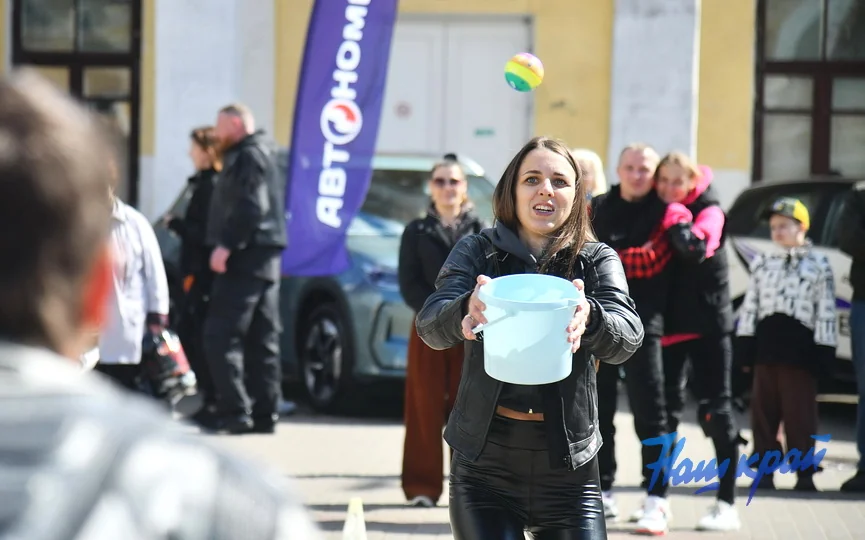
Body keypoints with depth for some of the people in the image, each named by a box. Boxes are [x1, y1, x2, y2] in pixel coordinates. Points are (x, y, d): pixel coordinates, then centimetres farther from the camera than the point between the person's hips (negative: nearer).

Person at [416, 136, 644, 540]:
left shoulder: (597, 260, 3)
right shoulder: (476, 252, 2)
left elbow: (627, 337, -13)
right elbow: (430, 326, -12)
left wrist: (588, 317, -36)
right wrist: (467, 309, -35)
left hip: (567, 464, 0)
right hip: (485, 461, 0)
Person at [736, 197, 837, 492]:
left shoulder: (818, 266, 1)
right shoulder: (762, 264, 14)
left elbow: (826, 312, -1)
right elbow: (750, 306, 13)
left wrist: (823, 352, -6)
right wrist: (746, 346, 6)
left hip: (799, 349, -4)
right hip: (766, 346, 4)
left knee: (799, 414, -3)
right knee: (763, 411, 5)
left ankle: (805, 473, 1)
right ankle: (765, 471, 11)